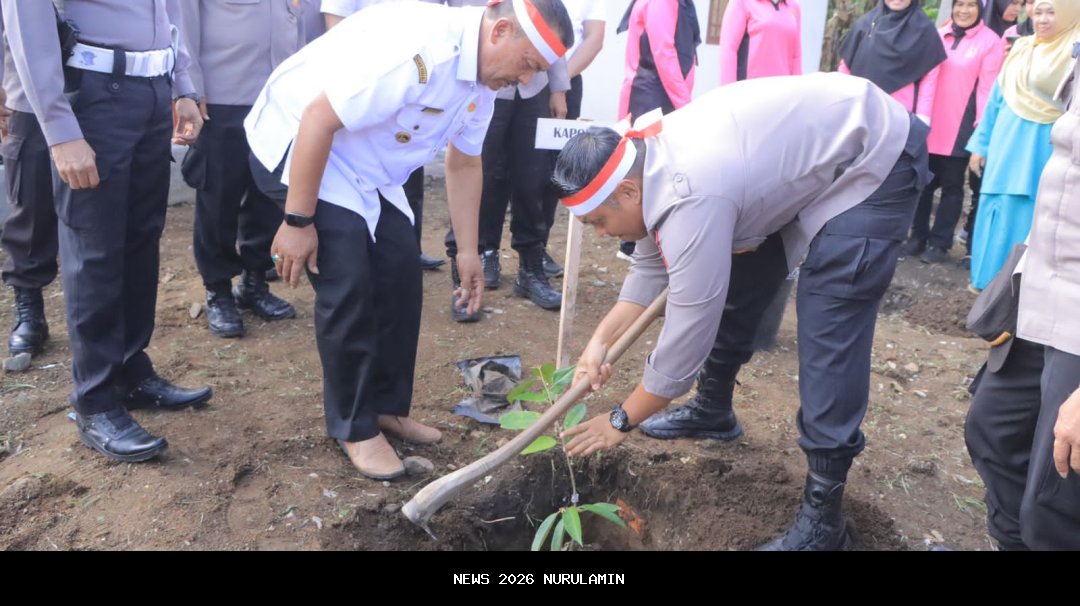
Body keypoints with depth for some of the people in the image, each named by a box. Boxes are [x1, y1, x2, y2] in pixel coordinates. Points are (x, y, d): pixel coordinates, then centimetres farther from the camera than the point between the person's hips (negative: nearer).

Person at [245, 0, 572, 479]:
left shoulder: (482, 79, -3)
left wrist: (468, 250, 12)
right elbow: (318, 120, -30)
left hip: (361, 164, 9)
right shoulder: (417, 49, -33)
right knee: (348, 287, -13)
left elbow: (464, 164, 10)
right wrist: (298, 221, -24)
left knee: (401, 272, 4)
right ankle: (354, 427, 4)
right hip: (296, 143, -9)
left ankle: (387, 407, 19)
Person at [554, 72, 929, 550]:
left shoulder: (690, 202, -34)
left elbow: (686, 337, -27)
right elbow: (651, 263, 7)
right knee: (731, 287, 13)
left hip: (873, 160, -9)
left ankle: (823, 514, -5)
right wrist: (600, 341, -3)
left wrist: (621, 421, -13)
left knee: (828, 329, -15)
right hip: (805, 153, 10)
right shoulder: (646, 154, -6)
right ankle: (713, 412, 34)